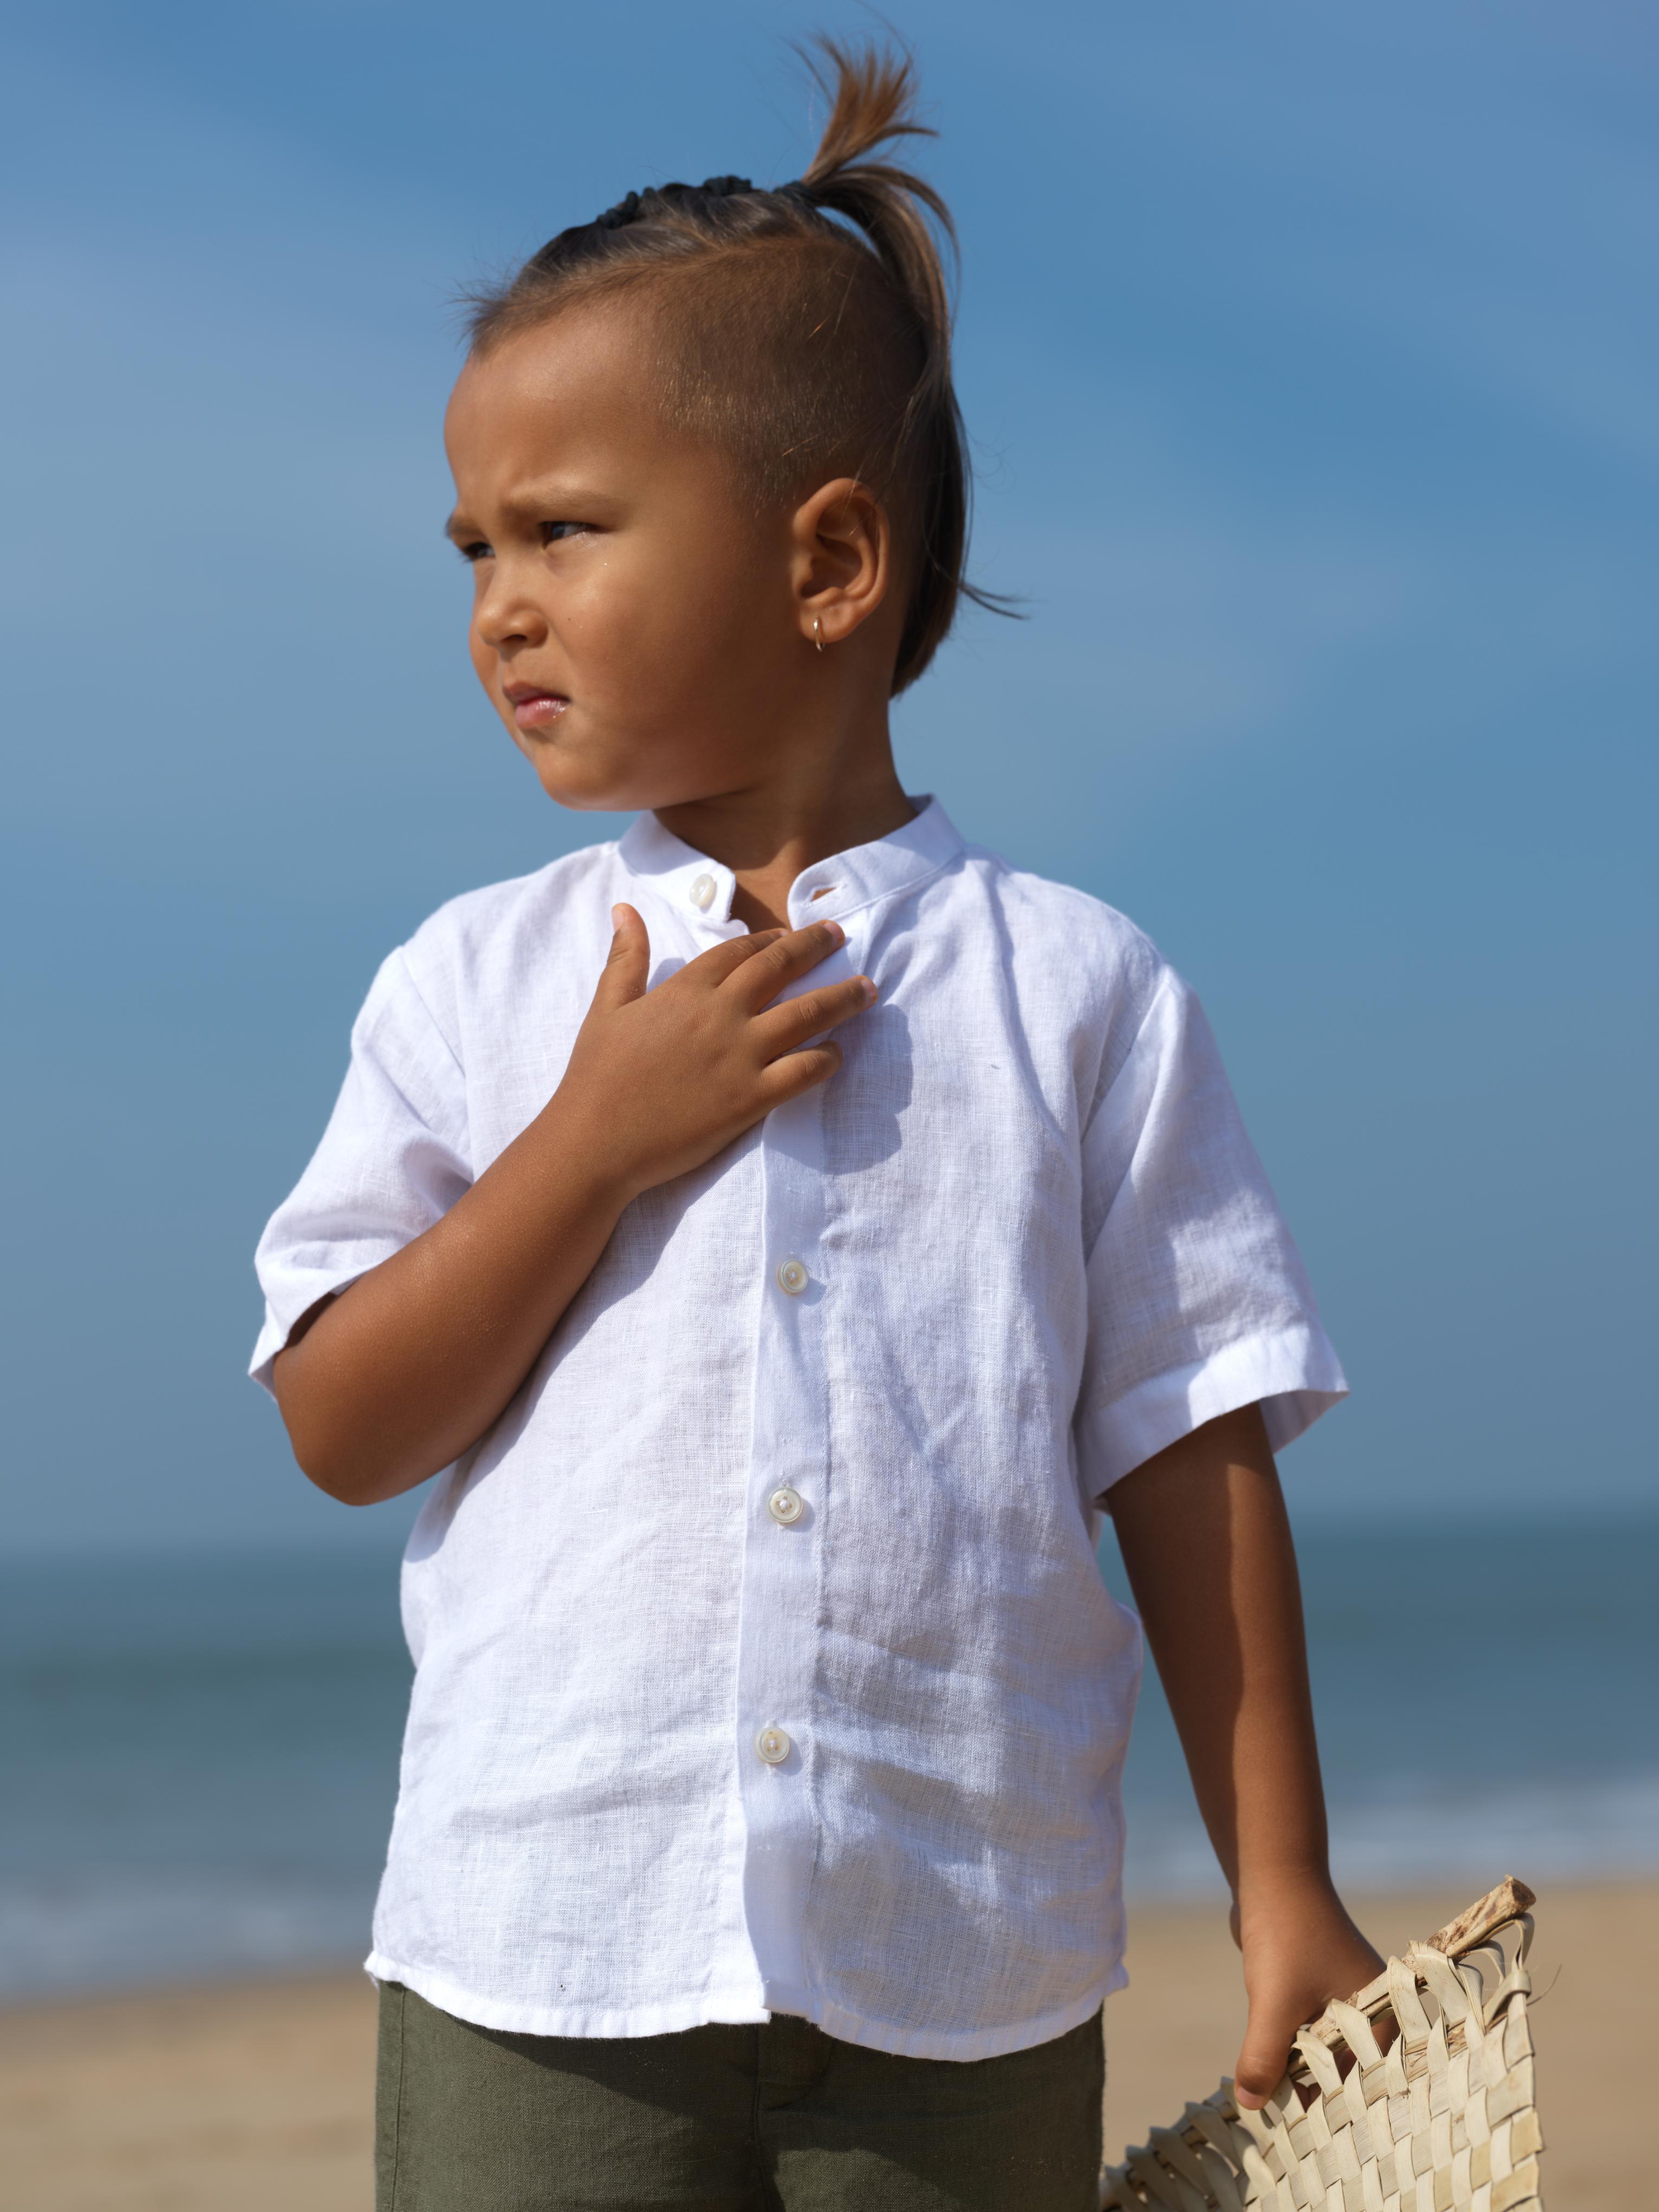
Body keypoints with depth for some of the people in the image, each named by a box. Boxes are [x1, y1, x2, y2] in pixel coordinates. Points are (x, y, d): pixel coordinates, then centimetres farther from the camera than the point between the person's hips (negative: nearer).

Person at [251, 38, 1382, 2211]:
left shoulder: (1075, 991, 1)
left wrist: (1284, 1895, 1)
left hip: (965, 1983, 0)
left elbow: (1190, 1457, 2)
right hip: (543, 1957, 1)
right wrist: (597, 1140, -12)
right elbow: (343, 1428, 0)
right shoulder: (475, 987, 5)